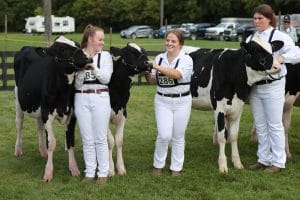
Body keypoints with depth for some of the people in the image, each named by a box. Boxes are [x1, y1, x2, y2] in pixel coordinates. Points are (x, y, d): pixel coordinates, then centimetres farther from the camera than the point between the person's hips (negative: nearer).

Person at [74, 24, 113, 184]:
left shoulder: (106, 56, 4)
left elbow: (106, 78, -6)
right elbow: (77, 83, -3)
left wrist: (93, 67, -16)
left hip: (100, 98, -1)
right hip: (81, 99, 1)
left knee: (101, 139, 3)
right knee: (87, 139, 6)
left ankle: (103, 173, 12)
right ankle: (89, 172, 16)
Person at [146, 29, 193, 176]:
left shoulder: (186, 59, -8)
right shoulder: (159, 58, 5)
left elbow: (177, 74, -27)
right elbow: (153, 80, 9)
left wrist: (157, 67, -32)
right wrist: (147, 74, -12)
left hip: (182, 102, -2)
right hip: (162, 101, 2)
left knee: (178, 137, 7)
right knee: (164, 135, -7)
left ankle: (176, 168, 21)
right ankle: (158, 165, 13)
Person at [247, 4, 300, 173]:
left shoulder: (279, 36, -9)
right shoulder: (251, 38, 10)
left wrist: (281, 58, -36)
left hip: (273, 87, -6)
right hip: (254, 86, 6)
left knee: (275, 125, 2)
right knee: (260, 125, 14)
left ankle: (278, 162, 12)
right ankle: (264, 159, 25)